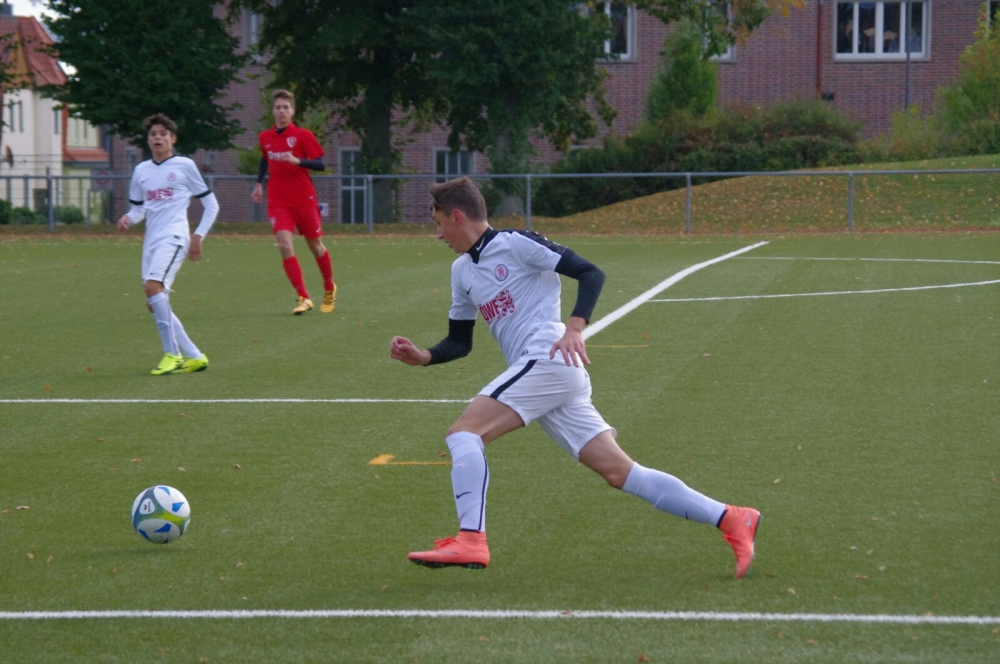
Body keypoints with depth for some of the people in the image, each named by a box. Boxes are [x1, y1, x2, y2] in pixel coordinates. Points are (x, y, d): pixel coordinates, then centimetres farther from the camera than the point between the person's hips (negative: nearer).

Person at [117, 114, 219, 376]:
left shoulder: (185, 166, 2)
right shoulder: (141, 171, 16)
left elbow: (211, 204, 7)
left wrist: (198, 236, -2)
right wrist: (128, 218, -1)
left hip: (174, 236, -7)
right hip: (151, 241, 7)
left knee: (152, 286, -26)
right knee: (154, 304, 1)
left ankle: (172, 354, -22)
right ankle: (194, 356, 11)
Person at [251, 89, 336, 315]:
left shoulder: (303, 135, -6)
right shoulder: (265, 138, 7)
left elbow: (320, 164, -12)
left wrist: (296, 161, -26)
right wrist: (259, 183, 17)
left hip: (305, 200, -2)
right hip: (278, 202, 2)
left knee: (315, 246, 10)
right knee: (285, 247, -16)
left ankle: (329, 289, 36)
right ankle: (303, 298, -13)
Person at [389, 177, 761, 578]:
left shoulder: (515, 243, -3)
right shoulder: (462, 270, 22)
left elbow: (591, 273, -9)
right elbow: (459, 343, 26)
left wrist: (574, 327, -22)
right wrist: (422, 357, 8)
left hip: (550, 361, -8)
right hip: (539, 372, 8)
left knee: (462, 432, -17)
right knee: (621, 473, 1)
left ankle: (470, 541, -27)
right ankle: (731, 520, 1)